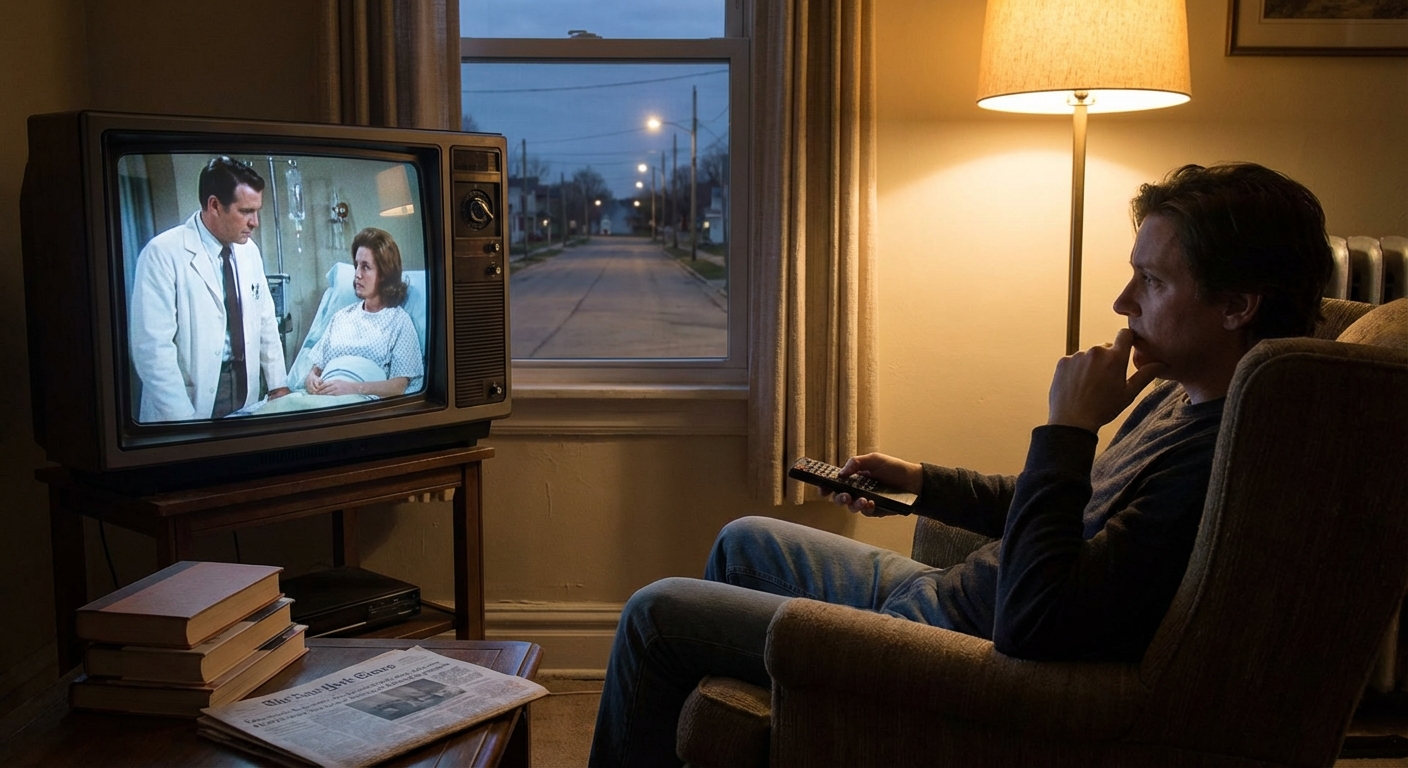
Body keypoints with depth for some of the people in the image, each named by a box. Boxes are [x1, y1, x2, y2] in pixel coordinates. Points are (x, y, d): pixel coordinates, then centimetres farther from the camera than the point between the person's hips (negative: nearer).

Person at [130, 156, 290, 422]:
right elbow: (152, 347, -18)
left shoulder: (249, 252, 5)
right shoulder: (163, 254, -15)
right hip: (191, 399, -5)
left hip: (246, 395, 6)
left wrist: (278, 385, 5)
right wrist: (183, 420, -20)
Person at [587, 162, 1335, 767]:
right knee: (745, 540, 25)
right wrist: (921, 482, 12)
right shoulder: (1182, 398, 1)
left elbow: (1029, 624, -34)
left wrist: (1065, 429, -30)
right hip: (941, 592, 10)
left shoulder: (1223, 459, -30)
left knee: (656, 614, -5)